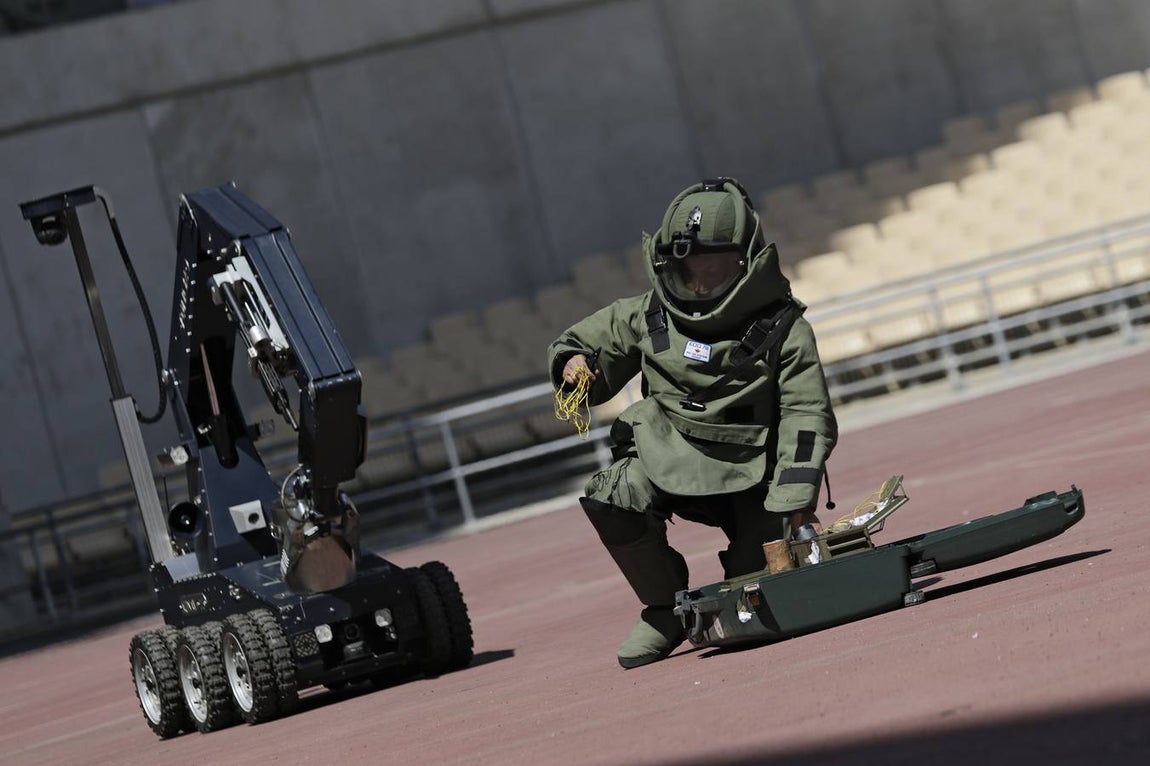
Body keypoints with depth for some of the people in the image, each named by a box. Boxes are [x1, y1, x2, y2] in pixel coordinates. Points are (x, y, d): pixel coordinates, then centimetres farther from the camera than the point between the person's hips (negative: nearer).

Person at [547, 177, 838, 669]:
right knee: (608, 498, -29)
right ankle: (665, 610, -6)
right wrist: (572, 362, -12)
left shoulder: (782, 329, -6)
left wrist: (795, 500, -20)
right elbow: (585, 341, 15)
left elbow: (807, 418, -9)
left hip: (749, 478, -2)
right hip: (666, 462, 2)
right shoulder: (648, 317, 2)